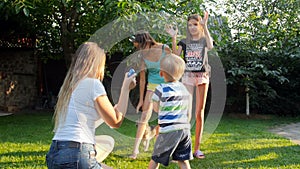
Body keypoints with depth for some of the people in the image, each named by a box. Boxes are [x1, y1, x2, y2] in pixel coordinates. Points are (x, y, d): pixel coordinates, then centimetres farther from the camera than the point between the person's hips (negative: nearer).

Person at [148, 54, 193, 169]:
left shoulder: (161, 89, -9)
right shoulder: (184, 88, 10)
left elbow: (156, 109, 2)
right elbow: (189, 112, 15)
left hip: (169, 131, -6)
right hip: (185, 129, 6)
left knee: (155, 159, 9)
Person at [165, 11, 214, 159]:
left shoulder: (204, 40, 6)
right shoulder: (184, 42, 9)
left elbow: (210, 46, -19)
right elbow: (176, 55, -9)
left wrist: (205, 26, -25)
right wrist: (173, 38, -20)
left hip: (202, 77, 0)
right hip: (187, 76, 0)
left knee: (199, 112, 3)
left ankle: (197, 148, 8)